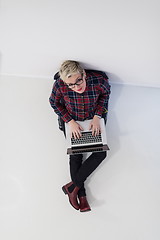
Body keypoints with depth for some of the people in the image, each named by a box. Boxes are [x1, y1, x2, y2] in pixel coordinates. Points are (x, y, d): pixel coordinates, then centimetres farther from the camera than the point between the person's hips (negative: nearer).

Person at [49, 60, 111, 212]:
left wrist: (97, 117, -14)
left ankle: (73, 186, -1)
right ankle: (81, 195, 5)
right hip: (73, 120, -1)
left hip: (94, 118, 1)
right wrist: (70, 121, -16)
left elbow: (105, 94, -6)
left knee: (101, 153, -9)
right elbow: (54, 103, -9)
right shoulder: (60, 85, -29)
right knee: (75, 154, -9)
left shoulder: (98, 80, -30)